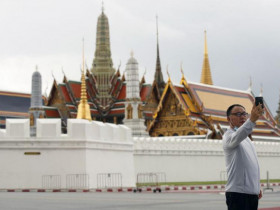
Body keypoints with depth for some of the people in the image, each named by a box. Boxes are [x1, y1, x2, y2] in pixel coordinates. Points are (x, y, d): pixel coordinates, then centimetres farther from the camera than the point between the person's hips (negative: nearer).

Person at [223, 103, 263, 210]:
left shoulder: (246, 137, 20)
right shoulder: (229, 135, -10)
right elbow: (236, 138, -36)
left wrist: (257, 187, 24)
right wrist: (252, 120, -52)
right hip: (237, 192, -9)